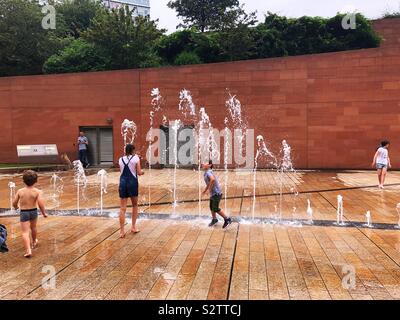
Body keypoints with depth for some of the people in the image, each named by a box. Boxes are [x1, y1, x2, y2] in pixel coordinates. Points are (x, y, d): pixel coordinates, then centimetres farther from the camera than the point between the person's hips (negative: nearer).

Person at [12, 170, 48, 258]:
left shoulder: (20, 191, -10)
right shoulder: (37, 191, -15)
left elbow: (14, 203, -2)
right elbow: (40, 204, -22)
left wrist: (16, 207, 22)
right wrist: (44, 213, -7)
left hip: (23, 212, -1)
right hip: (34, 211, 1)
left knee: (25, 232, 0)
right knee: (33, 228, 26)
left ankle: (28, 250, -12)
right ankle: (34, 242, 50)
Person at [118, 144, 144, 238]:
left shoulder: (120, 159, 8)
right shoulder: (136, 158, -2)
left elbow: (122, 171, 13)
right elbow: (139, 173, -4)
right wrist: (142, 172, 17)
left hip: (123, 182, 2)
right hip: (132, 182, -2)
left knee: (123, 208, 3)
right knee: (134, 205, 18)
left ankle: (122, 231, 1)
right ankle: (133, 227, 20)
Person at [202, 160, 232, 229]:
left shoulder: (208, 172, -21)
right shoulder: (207, 173, 10)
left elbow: (212, 179, -42)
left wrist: (210, 188, -29)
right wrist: (205, 190, 34)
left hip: (216, 193, -9)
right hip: (212, 193, 9)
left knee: (216, 209, -3)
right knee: (211, 207, 18)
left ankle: (227, 219, 10)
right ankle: (214, 220, 37)